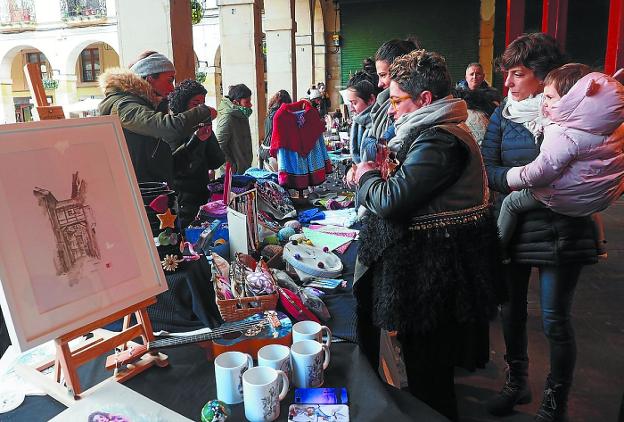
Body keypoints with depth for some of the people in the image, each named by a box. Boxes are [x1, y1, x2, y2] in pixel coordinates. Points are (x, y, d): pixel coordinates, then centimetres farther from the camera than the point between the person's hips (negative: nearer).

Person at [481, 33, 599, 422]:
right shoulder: (504, 112, 2)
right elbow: (486, 166, -4)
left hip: (561, 229, -3)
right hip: (513, 225, 4)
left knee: (555, 320, 4)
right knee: (511, 310, 15)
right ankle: (517, 383, 38)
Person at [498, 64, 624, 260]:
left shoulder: (564, 136, -29)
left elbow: (541, 172, -28)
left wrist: (512, 177, -13)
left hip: (567, 200, -8)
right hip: (602, 197, 8)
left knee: (510, 203, 6)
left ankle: (498, 247, 14)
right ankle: (597, 243, 54)